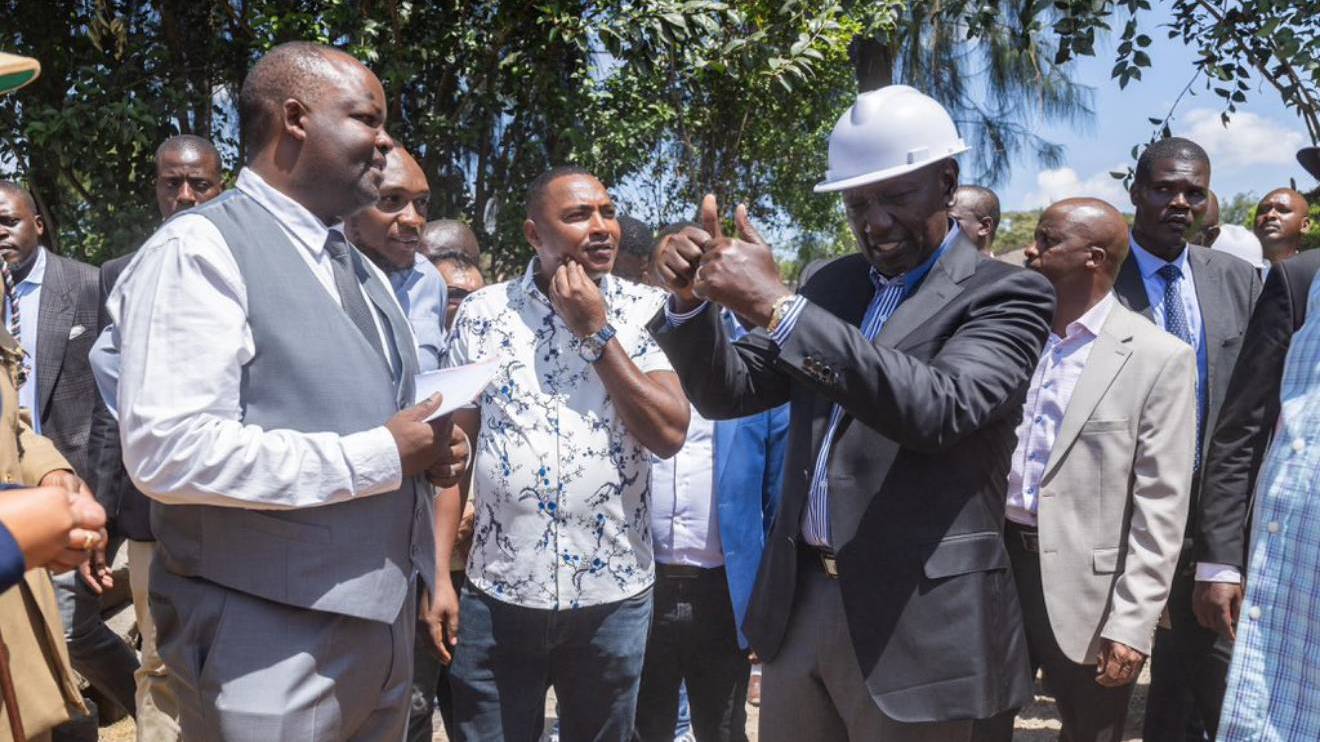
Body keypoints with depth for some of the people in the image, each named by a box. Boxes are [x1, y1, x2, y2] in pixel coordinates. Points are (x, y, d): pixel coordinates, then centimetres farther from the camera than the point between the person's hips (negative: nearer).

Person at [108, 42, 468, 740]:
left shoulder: (359, 268, 15)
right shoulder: (198, 249, -12)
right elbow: (170, 452, -23)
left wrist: (428, 448, 0)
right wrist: (381, 455, -19)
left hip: (383, 623, 8)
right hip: (269, 643, -8)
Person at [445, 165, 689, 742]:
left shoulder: (645, 311, -2)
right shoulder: (482, 312, 0)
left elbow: (669, 434, -13)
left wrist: (595, 331, -13)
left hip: (612, 595, 0)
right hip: (496, 595, 0)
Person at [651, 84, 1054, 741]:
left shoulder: (1005, 295, -7)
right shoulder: (831, 285, 10)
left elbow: (939, 409, -25)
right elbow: (728, 393, 9)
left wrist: (780, 308, -30)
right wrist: (689, 301, -10)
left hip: (913, 623, -5)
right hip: (797, 604, 5)